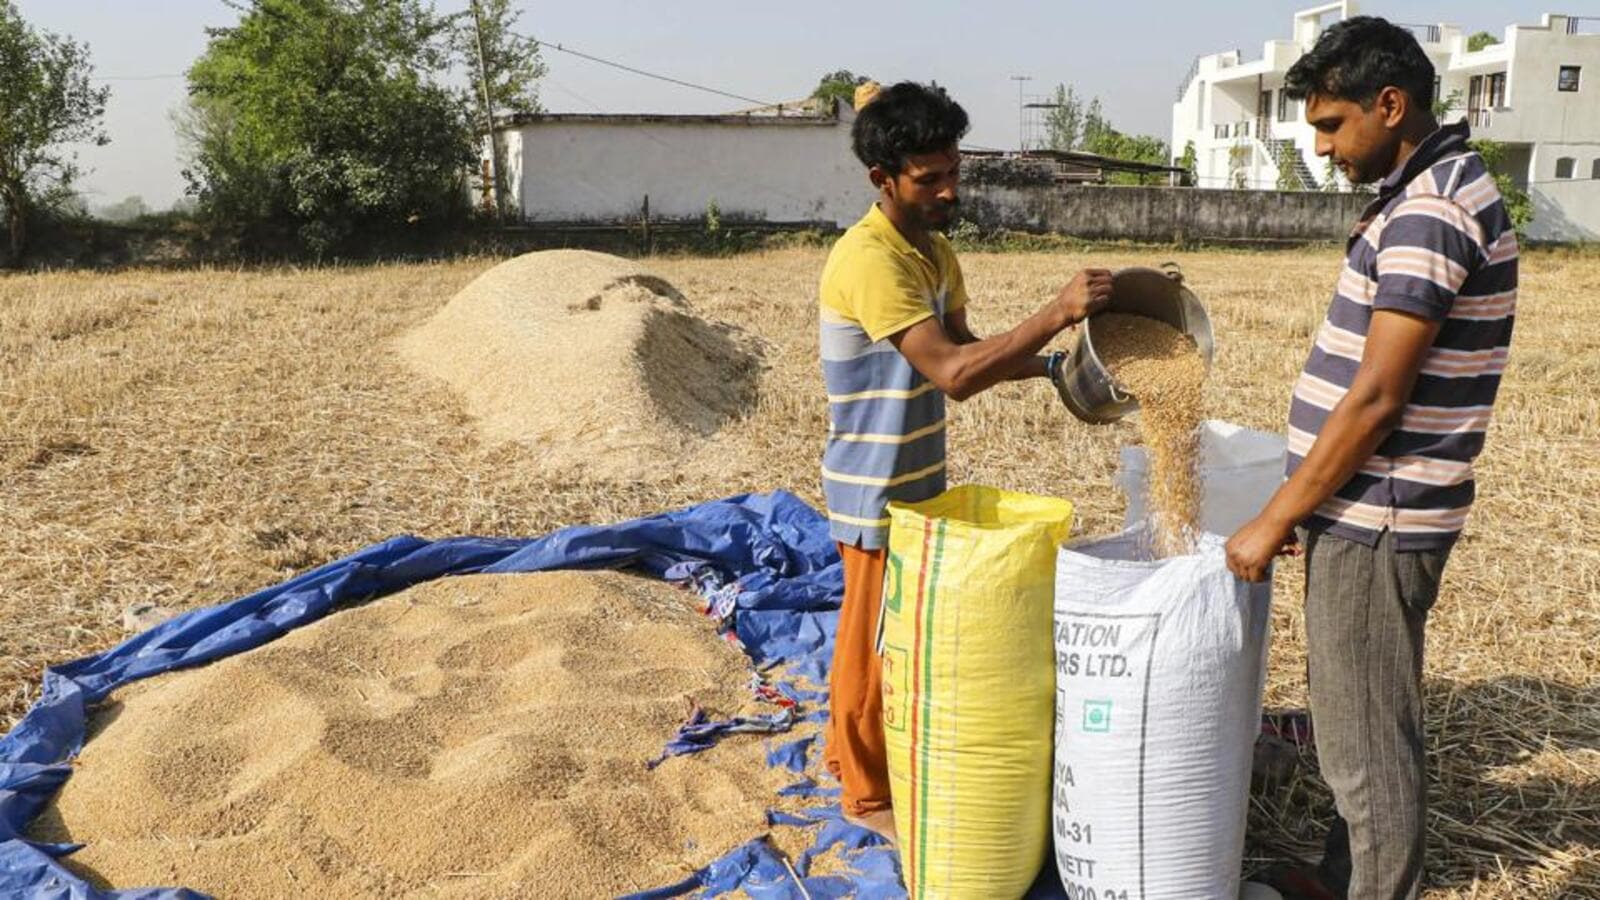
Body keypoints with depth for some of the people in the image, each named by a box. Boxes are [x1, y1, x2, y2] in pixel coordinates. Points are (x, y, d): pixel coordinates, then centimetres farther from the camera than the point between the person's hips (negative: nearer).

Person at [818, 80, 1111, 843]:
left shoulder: (934, 250, 5)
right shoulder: (869, 260, -25)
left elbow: (963, 352, 14)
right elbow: (951, 370, -32)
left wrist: (1049, 365, 2)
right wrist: (1057, 313, -35)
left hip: (915, 479, 9)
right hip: (877, 487, -9)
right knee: (876, 638, 5)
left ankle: (849, 747, 38)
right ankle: (869, 792, 21)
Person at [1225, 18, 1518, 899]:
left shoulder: (1430, 211, -19)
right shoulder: (1429, 193, 13)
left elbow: (1376, 398, -22)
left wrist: (1274, 520, -16)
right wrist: (1301, 504, 19)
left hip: (1375, 523, -10)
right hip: (1366, 510, 10)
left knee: (1368, 742, 2)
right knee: (1353, 722, 21)